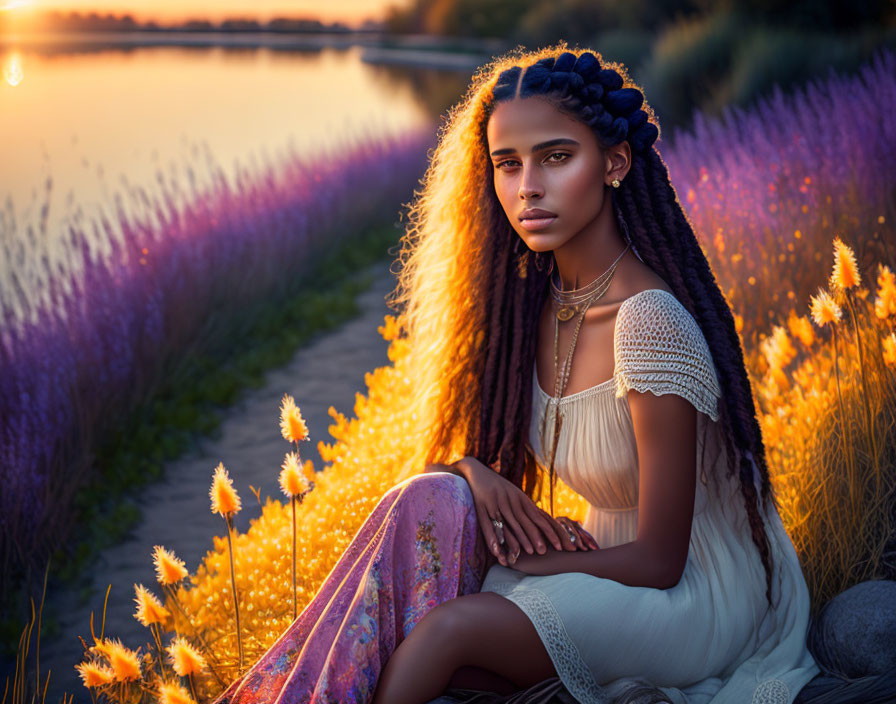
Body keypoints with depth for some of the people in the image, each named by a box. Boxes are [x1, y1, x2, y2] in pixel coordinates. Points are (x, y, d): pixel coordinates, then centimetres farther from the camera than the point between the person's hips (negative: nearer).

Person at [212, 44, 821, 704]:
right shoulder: (535, 303, -1)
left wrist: (510, 557, -14)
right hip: (612, 563, 7)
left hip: (701, 594, -7)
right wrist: (472, 469, -15)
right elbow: (477, 443, 9)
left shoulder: (649, 323, -24)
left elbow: (659, 561, -20)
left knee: (450, 625, -30)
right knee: (431, 500, -20)